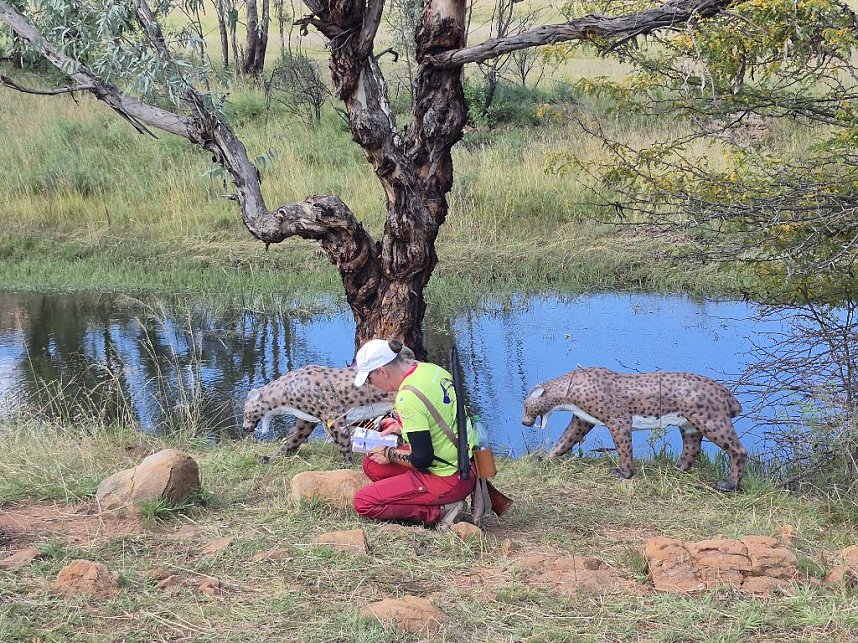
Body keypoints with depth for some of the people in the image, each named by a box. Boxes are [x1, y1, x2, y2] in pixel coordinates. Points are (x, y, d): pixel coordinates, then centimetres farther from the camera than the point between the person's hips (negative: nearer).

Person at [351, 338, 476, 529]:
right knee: (372, 464, 17)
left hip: (449, 480, -9)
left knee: (363, 502, -6)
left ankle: (441, 511, -7)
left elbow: (422, 459, -20)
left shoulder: (408, 397, -24)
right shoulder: (432, 369, 2)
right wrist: (402, 428, 18)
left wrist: (389, 454, -3)